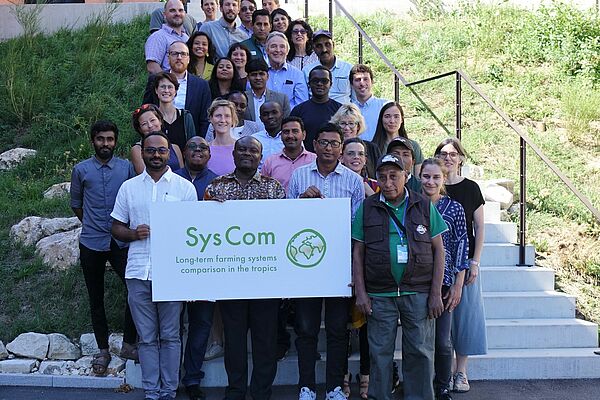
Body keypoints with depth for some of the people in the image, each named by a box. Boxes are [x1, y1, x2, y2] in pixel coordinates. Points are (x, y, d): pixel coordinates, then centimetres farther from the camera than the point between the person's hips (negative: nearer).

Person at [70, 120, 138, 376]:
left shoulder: (127, 167, 2)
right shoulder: (81, 170, 3)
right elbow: (76, 204, 15)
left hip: (121, 242, -1)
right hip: (91, 243, 1)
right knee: (96, 298, 8)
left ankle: (129, 343, 7)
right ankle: (103, 350, 21)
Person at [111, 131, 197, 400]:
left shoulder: (185, 187, 5)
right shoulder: (129, 187, 10)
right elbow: (116, 228, 13)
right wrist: (134, 233, -8)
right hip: (138, 272, 2)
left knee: (170, 336, 5)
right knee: (146, 338, 8)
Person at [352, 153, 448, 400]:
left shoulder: (424, 206, 5)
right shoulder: (367, 208, 5)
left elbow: (438, 250, 5)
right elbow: (357, 252, 6)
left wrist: (436, 293, -1)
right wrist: (360, 293, -1)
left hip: (419, 294, 0)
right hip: (379, 295, 0)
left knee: (420, 353, 5)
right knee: (380, 354, 7)